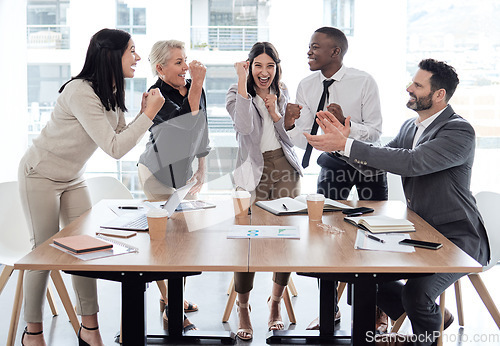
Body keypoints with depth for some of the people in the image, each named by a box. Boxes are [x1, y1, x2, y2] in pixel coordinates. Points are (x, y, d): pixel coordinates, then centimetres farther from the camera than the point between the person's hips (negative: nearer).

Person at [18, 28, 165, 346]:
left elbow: (123, 138, 2)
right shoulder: (80, 92, -29)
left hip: (73, 178, 8)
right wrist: (149, 115, -26)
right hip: (41, 175, -8)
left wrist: (144, 114, -11)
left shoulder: (112, 93, -1)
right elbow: (115, 148, -32)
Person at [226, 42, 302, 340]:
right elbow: (244, 126, -20)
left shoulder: (282, 93, 13)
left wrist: (274, 112, -8)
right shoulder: (237, 93, 0)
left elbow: (292, 136, 9)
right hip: (253, 171, -4)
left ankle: (276, 302, 20)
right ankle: (243, 309, 8)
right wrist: (243, 81, -18)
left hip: (285, 168, 4)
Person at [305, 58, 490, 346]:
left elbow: (412, 162, -31)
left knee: (415, 292, -28)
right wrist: (344, 140, -11)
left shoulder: (459, 131, -18)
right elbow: (373, 166, 9)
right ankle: (431, 317, 19)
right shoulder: (410, 127, 10)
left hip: (457, 238, -8)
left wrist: (346, 145, -33)